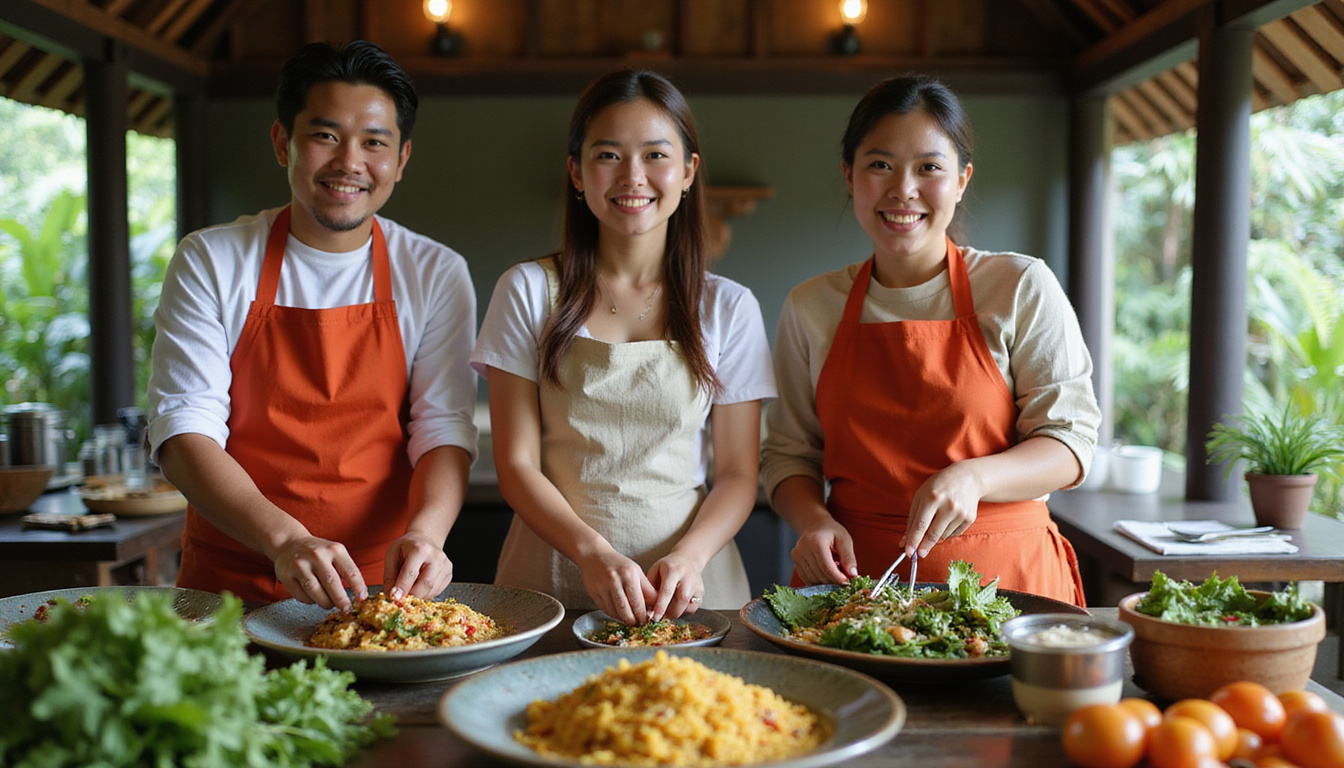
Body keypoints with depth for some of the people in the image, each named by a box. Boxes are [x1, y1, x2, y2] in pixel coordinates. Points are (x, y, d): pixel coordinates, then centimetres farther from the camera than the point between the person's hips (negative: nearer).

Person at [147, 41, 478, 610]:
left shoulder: (436, 275, 4)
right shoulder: (210, 262, 1)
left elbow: (444, 429, -1)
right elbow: (183, 432, -7)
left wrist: (425, 532, -23)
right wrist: (285, 540, -24)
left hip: (383, 586, 0)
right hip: (229, 581, 0)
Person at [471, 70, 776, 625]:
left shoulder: (728, 307, 4)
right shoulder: (529, 291, 2)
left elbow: (739, 474, 5)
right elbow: (516, 464, 0)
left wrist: (688, 558, -14)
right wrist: (594, 552, -16)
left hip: (688, 582, 1)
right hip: (555, 570, 0)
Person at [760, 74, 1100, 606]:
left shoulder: (1022, 288, 0)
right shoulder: (810, 307, 7)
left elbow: (1070, 441, -2)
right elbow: (788, 453, 11)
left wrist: (973, 477, -20)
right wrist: (813, 518, -10)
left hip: (1001, 576, -1)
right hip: (852, 577, 2)